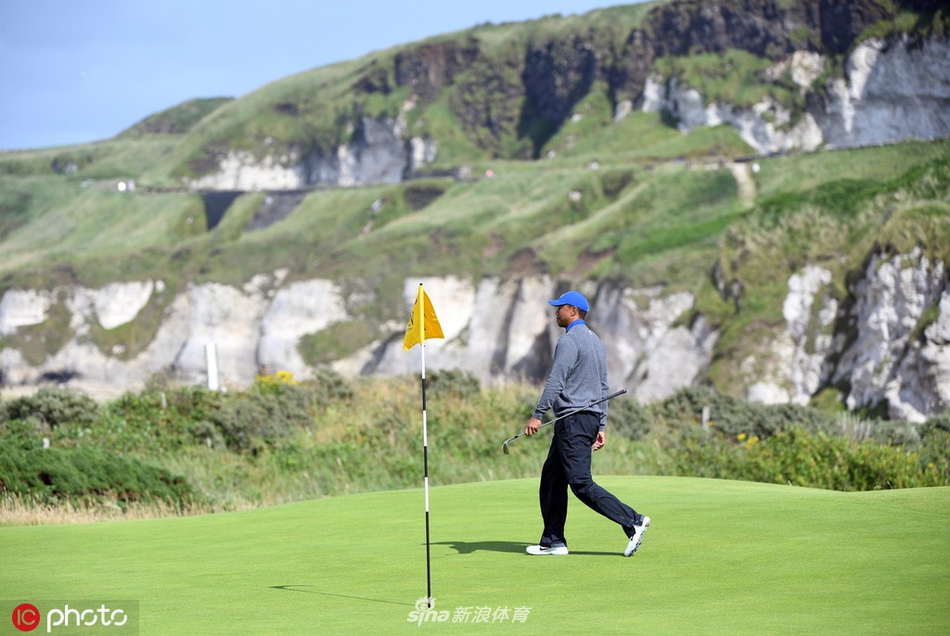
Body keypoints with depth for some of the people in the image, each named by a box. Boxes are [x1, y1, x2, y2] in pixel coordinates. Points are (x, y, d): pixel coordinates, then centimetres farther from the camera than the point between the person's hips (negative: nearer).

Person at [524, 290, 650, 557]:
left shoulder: (569, 340, -11)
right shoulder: (596, 342, 19)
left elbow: (555, 382, -18)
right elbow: (603, 388, 20)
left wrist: (537, 415, -16)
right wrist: (601, 427, 20)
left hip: (573, 420, -10)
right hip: (591, 418, 10)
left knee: (581, 483, -11)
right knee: (551, 476, 12)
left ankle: (633, 521, -17)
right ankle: (553, 541, 11)